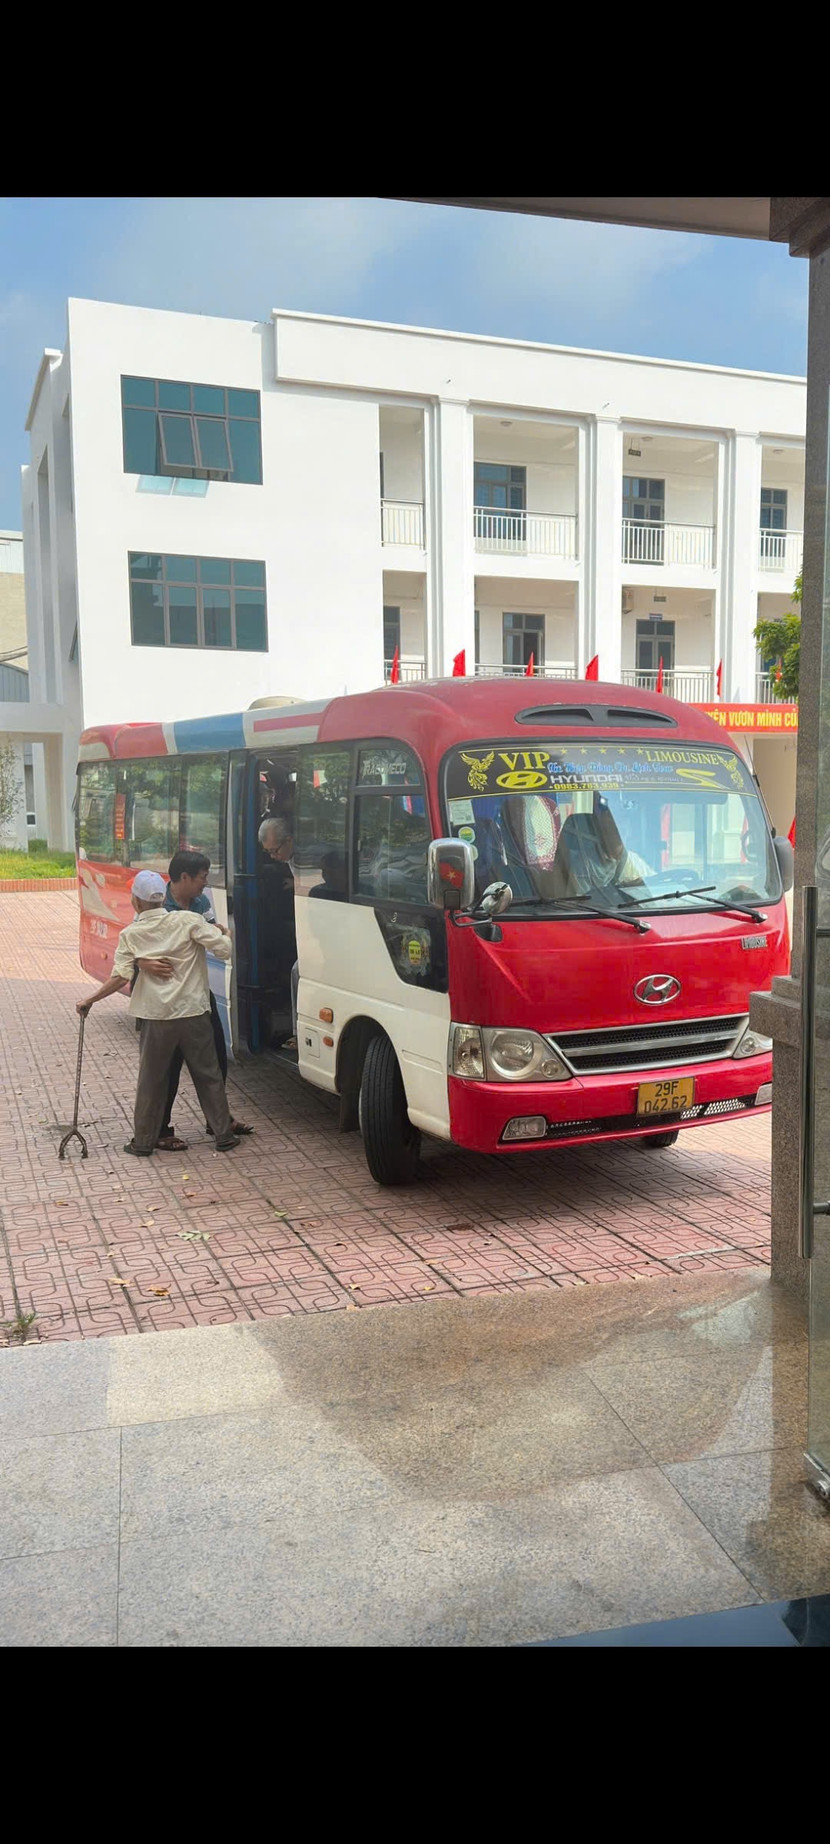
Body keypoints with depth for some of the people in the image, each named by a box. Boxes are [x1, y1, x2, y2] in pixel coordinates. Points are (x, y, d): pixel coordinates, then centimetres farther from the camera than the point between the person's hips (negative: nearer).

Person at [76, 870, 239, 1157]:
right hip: (194, 1014, 0)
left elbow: (121, 977, -7)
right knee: (208, 1076, 11)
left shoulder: (130, 934, -3)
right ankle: (224, 1136, 16)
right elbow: (224, 949, -10)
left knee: (151, 1080, 12)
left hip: (156, 1018, 0)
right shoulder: (187, 921, -6)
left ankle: (143, 1141, 19)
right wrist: (223, 931, 12)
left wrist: (89, 1000, 5)